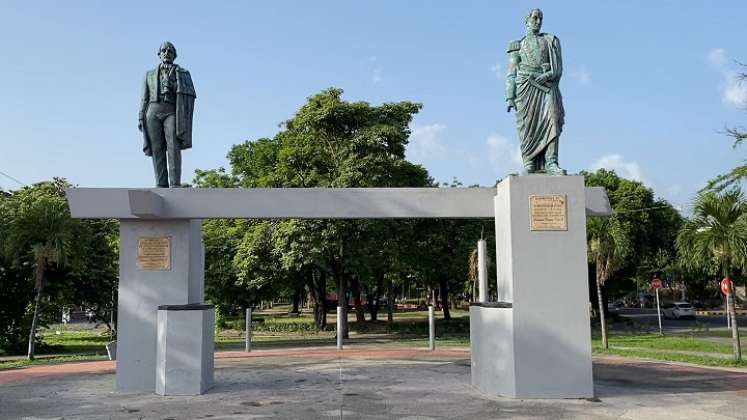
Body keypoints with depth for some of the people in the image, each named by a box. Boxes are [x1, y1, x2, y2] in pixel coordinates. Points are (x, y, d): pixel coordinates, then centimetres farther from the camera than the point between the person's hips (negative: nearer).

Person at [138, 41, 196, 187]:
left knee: (173, 148, -18)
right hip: (153, 113, 2)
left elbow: (190, 95, 5)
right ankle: (161, 186, -10)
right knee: (157, 150, -7)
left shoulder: (183, 73, 16)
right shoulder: (150, 75, 21)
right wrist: (141, 118, 5)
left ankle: (175, 186, -23)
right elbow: (145, 98, 15)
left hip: (171, 113, -2)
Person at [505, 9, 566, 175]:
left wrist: (548, 76, -11)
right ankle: (529, 164, -6)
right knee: (527, 125, -8)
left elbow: (558, 68, 11)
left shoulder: (551, 40, 21)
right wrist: (509, 97, 0)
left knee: (552, 120, -16)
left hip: (547, 85, 1)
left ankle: (551, 163, -23)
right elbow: (511, 74, 12)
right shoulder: (518, 45, 19)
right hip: (526, 85, 0)